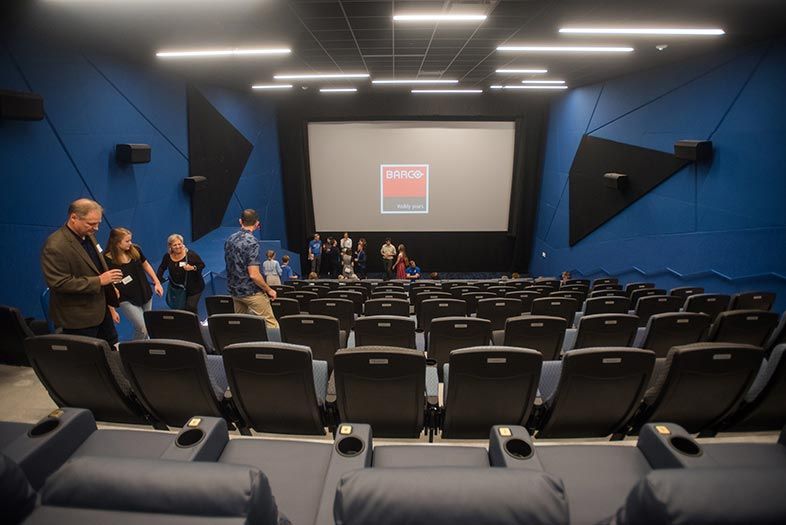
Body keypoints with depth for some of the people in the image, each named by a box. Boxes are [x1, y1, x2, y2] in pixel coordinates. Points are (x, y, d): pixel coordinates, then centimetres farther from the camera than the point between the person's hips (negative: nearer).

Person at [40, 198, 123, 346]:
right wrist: (99, 281, -24)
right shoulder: (55, 246, -21)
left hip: (101, 310, 8)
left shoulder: (88, 236, 5)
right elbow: (59, 283, -24)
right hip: (78, 320, -8)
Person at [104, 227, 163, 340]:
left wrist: (157, 283, 10)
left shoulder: (135, 250, -5)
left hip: (145, 294, 5)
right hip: (127, 299, -5)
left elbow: (146, 265, 12)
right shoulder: (107, 259, -16)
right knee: (142, 329, -8)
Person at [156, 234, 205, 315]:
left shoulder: (191, 254, -15)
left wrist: (193, 268, -27)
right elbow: (162, 268, 12)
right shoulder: (167, 257, -3)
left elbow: (202, 265, -8)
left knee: (191, 308, -11)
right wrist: (157, 280, 0)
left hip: (194, 288, -4)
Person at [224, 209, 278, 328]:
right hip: (251, 292, -8)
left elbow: (231, 266, 14)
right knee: (271, 324, -2)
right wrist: (269, 290, -11)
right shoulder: (252, 242, -19)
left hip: (234, 290, 8)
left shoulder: (230, 239, 5)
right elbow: (253, 274, -23)